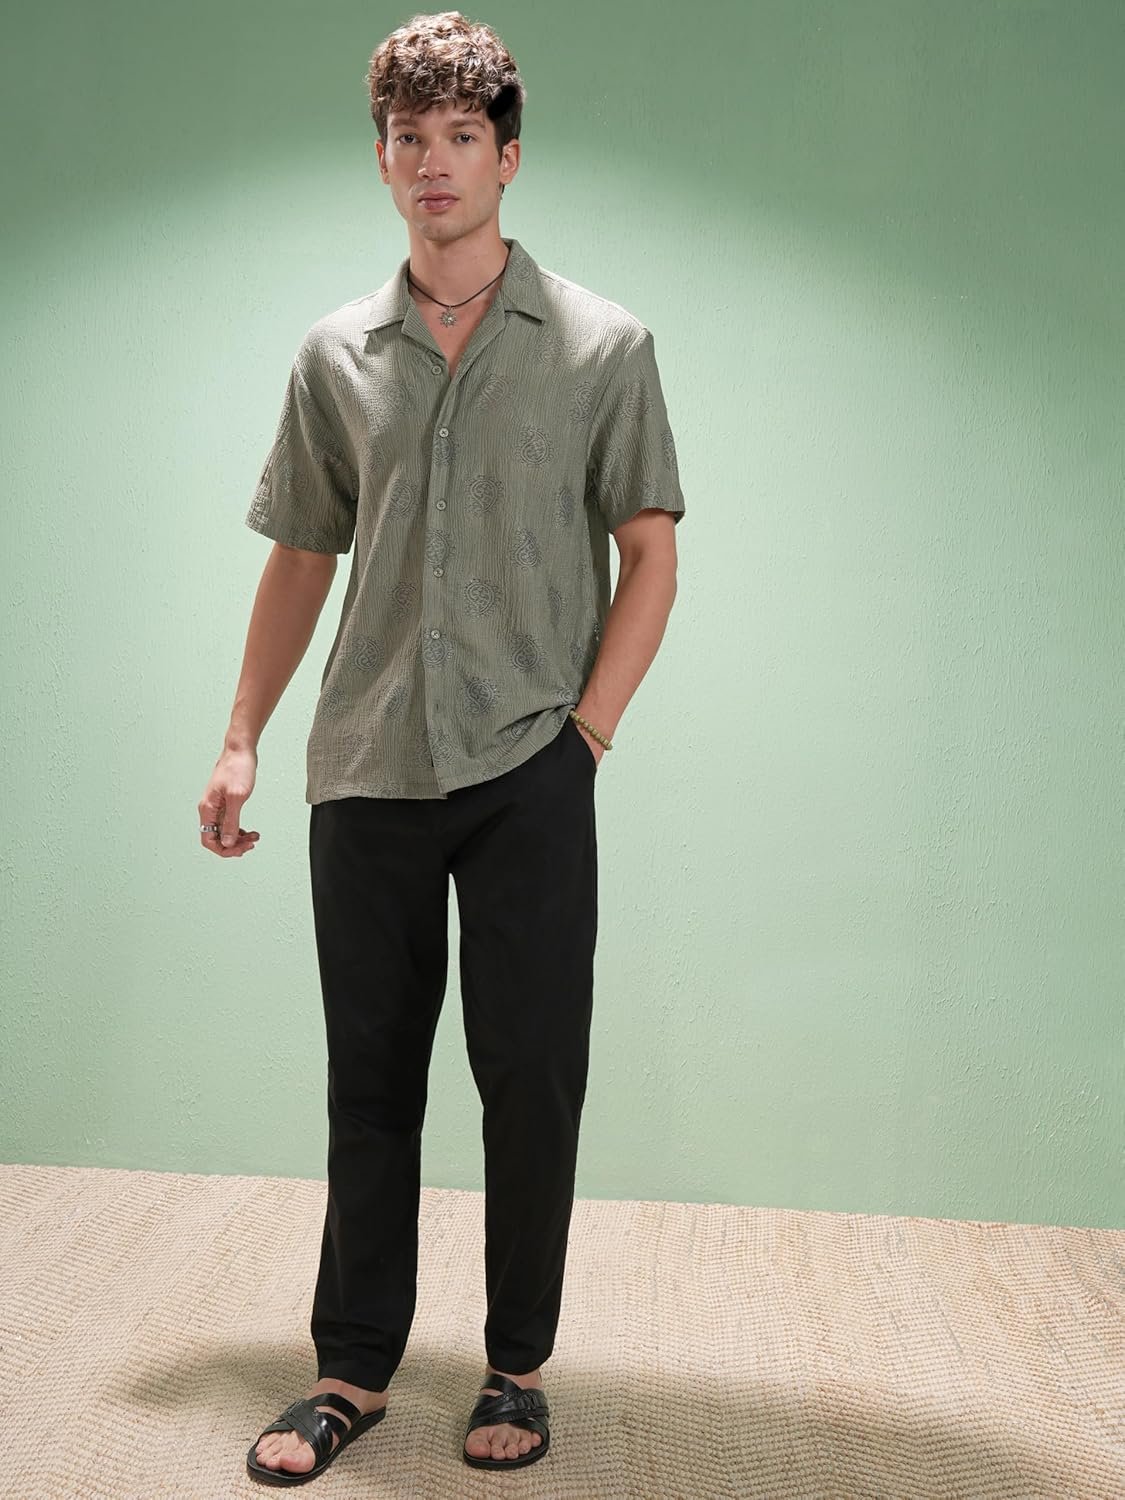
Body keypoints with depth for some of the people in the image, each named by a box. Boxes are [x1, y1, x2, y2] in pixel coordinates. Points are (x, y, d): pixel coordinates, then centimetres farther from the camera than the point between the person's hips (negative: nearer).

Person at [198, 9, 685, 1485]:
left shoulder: (603, 344, 2)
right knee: (369, 1079, 9)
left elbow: (650, 553, 2)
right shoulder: (336, 355, 10)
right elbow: (301, 558, 14)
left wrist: (588, 725, -8)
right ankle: (355, 1366, 22)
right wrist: (241, 739, 9)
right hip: (366, 769, 3)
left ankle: (518, 1368, 19)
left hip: (531, 770, -2)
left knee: (531, 1076, 2)